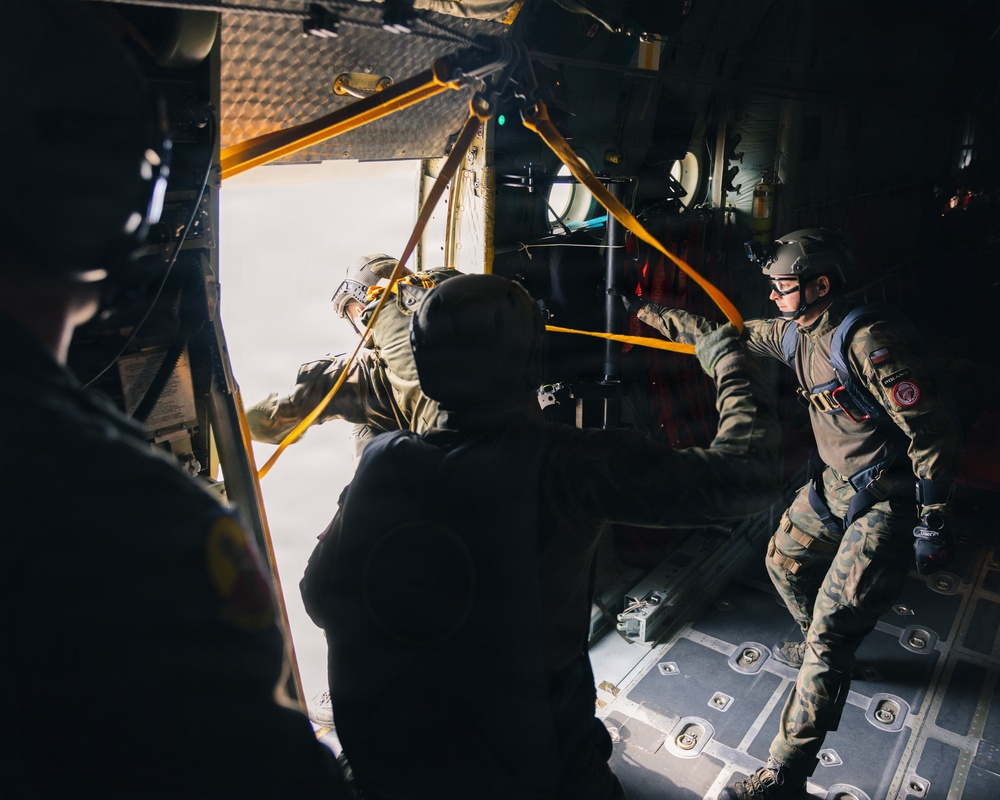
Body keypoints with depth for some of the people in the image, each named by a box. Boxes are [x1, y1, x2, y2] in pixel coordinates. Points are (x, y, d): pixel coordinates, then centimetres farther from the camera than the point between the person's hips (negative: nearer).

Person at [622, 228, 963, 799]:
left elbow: (934, 431, -24)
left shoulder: (870, 340, -27)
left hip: (889, 500, -9)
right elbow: (717, 334, 12)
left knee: (830, 634, -9)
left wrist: (934, 521, -20)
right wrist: (642, 311, 15)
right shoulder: (794, 333, 1)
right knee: (786, 561, 24)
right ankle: (825, 648, 52)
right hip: (838, 482, 9)